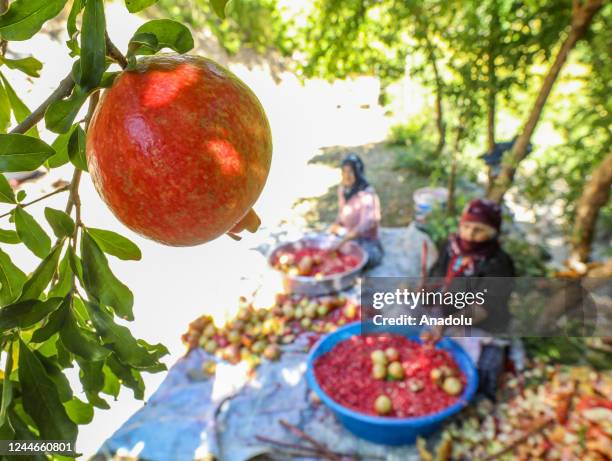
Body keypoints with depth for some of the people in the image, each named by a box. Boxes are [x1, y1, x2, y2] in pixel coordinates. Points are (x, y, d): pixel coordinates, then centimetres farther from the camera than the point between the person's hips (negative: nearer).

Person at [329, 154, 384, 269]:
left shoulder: (367, 194, -20)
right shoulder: (342, 189, 2)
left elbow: (365, 225, -32)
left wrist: (341, 242, -44)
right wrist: (336, 225, -7)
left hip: (366, 242, -6)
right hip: (347, 238, 7)